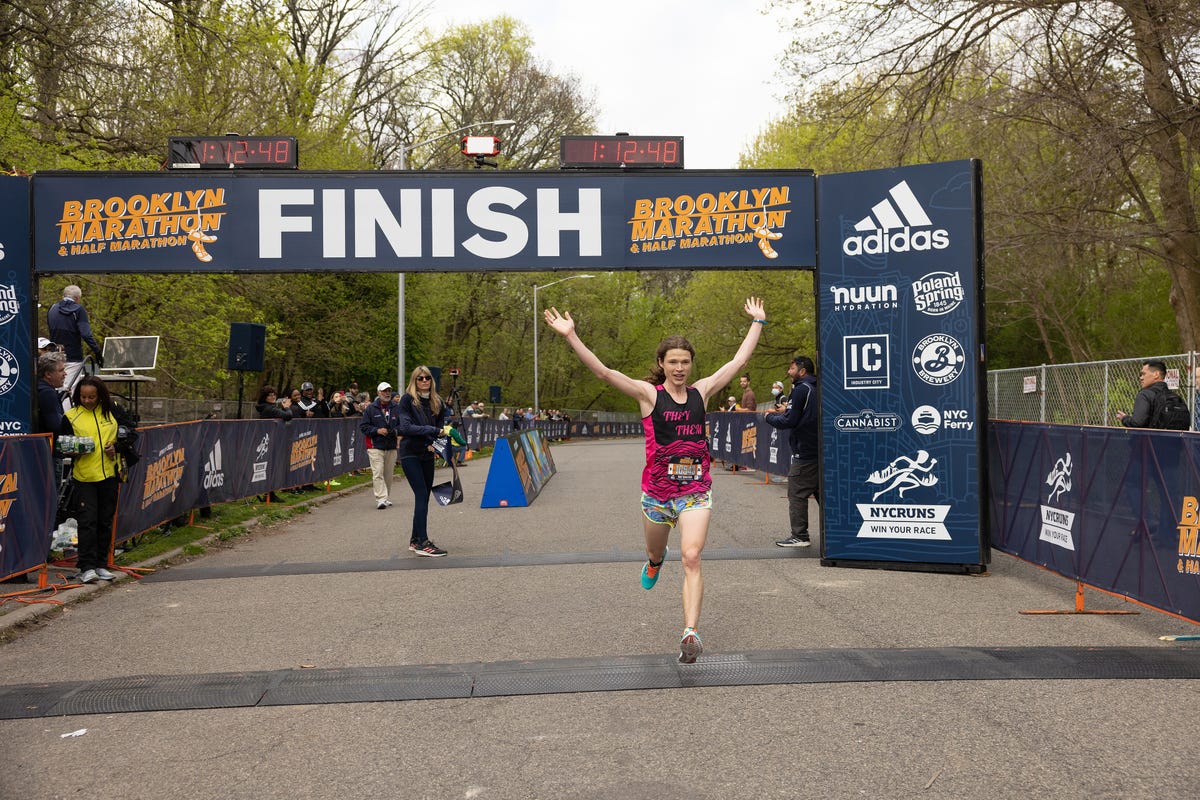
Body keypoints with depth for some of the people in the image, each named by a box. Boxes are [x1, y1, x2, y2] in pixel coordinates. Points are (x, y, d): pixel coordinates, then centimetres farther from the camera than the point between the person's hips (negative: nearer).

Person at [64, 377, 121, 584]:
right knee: (87, 522, -6)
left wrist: (115, 447, 0)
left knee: (105, 521, 8)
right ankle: (86, 567, -2)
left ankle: (101, 565, 17)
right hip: (84, 476, -3)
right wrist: (75, 452, -16)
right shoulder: (71, 416, 0)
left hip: (109, 474, 3)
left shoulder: (111, 412, 8)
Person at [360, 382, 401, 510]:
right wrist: (377, 430, -13)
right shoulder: (370, 409, 1)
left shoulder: (395, 408, 10)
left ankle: (387, 498, 20)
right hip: (376, 447, -4)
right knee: (378, 474, -12)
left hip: (391, 447, 4)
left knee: (389, 474, 9)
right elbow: (363, 426, 0)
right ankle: (381, 499, -17)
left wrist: (397, 431, -4)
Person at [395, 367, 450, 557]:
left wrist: (433, 442, -6)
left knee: (424, 497, 7)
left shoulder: (436, 402, 9)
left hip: (427, 455, 6)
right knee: (421, 495, -13)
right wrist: (432, 430, -21)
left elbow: (440, 427, 14)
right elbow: (405, 427, -16)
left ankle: (415, 540, 16)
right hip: (410, 453, -6)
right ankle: (422, 542, -15)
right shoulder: (407, 399, -6)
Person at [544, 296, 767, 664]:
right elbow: (603, 372, -14)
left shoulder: (701, 391, 5)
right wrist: (571, 336, -24)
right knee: (655, 553, 21)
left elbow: (739, 361, 13)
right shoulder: (648, 394, -4)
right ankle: (654, 563, 59)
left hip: (695, 491, 0)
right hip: (656, 491, 0)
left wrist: (757, 322, 18)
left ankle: (691, 633, -18)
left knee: (691, 558, -15)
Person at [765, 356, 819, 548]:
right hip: (820, 451, 9)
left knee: (797, 494, -3)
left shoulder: (800, 390, -12)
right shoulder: (817, 389, 15)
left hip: (804, 453, -9)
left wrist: (769, 417, 1)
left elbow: (788, 421, -14)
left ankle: (800, 536, -2)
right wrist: (786, 411, 18)